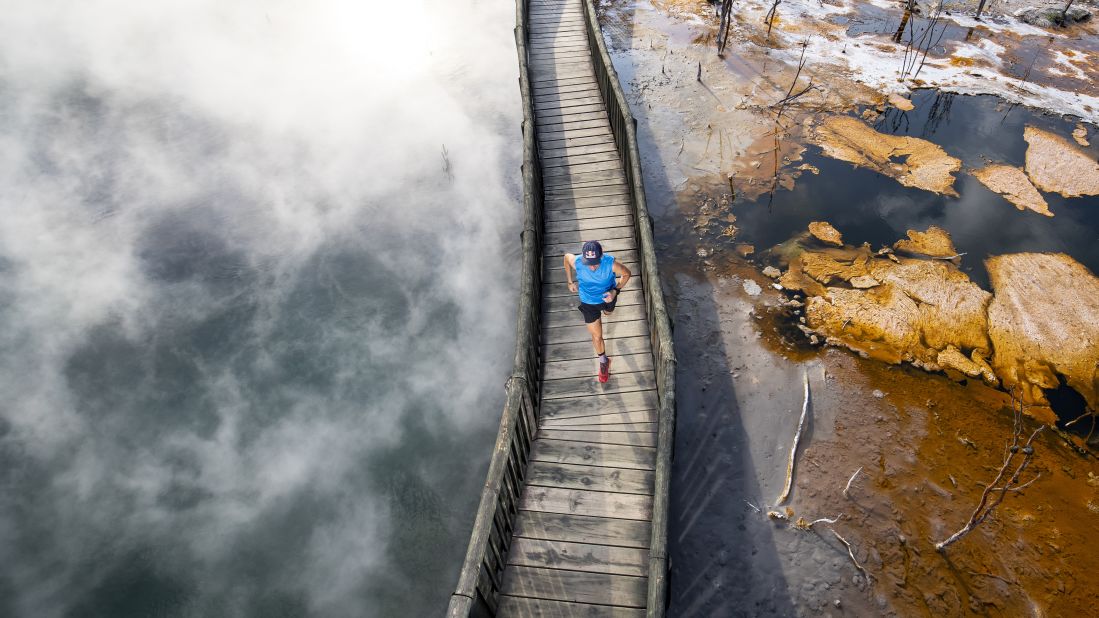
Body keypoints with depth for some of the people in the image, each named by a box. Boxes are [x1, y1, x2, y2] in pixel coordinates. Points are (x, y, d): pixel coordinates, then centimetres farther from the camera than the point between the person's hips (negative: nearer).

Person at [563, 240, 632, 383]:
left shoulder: (611, 263, -37)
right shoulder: (576, 262, -35)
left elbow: (627, 274, -16)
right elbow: (566, 256, -9)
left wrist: (615, 291, -29)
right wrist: (570, 282, -1)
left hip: (607, 297, 1)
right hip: (588, 302, 0)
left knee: (607, 312, 37)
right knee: (597, 336, 9)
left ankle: (604, 310, 75)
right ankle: (603, 361, 36)